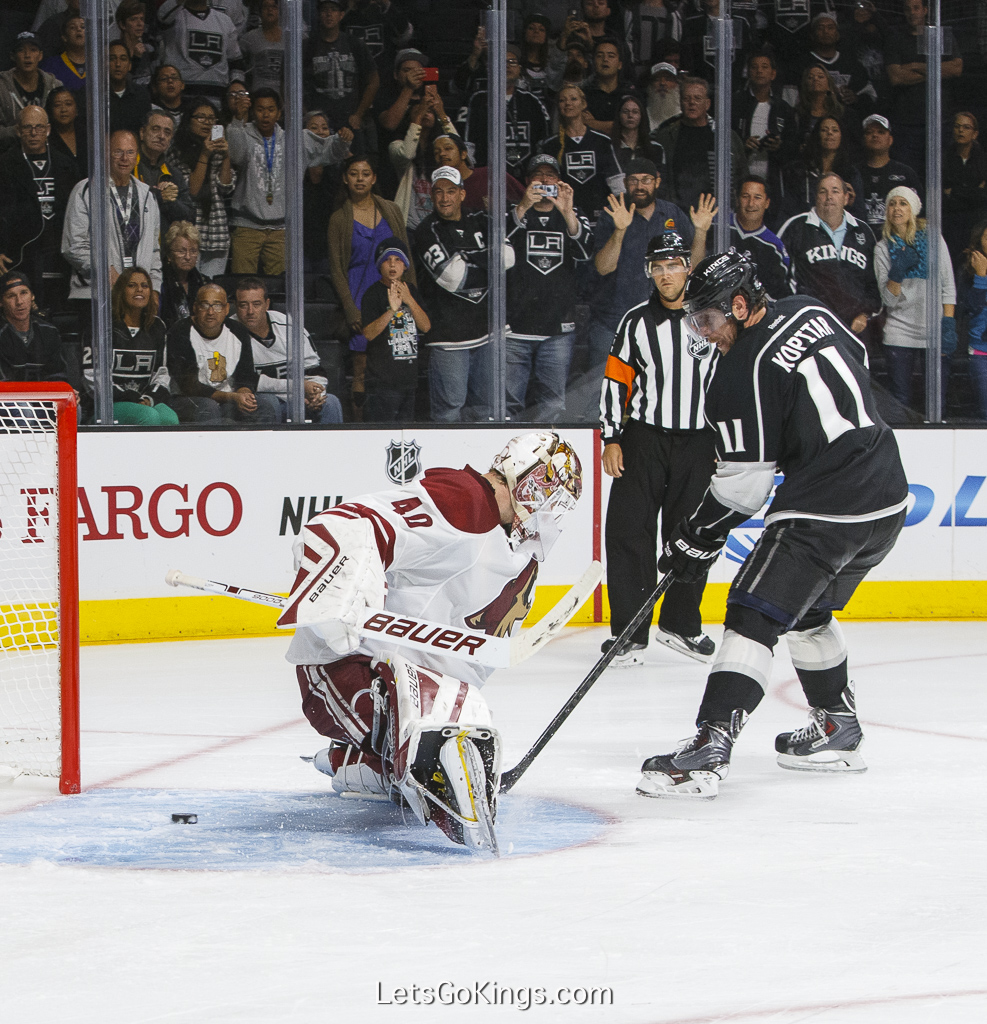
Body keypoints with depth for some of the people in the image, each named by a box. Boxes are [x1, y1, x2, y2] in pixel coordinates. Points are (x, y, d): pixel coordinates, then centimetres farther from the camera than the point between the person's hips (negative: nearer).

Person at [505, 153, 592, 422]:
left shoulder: (574, 217, 14)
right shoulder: (514, 213, 9)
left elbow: (585, 253, -7)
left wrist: (567, 213, -22)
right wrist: (523, 207, -27)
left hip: (559, 330, 2)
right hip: (515, 327, -2)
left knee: (552, 405, 2)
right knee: (508, 403, -6)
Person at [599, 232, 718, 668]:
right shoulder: (636, 321, 2)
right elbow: (615, 381, 5)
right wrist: (611, 439, -2)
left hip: (697, 440, 0)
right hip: (643, 438, 0)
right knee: (630, 532, -6)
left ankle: (680, 624, 20)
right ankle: (628, 631, -2)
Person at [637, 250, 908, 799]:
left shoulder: (745, 370, -15)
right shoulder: (810, 312, 7)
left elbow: (744, 483, -13)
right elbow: (859, 361, 26)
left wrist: (699, 537, -1)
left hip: (823, 508, -9)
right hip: (889, 497, 9)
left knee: (755, 616, -11)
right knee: (807, 610, 25)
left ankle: (709, 748, -22)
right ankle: (838, 732, 33)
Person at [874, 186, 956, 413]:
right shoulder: (883, 248, 6)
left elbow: (948, 286, 4)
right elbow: (889, 299, 0)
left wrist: (948, 325, -6)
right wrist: (897, 272, -16)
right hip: (900, 332, 0)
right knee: (900, 402, -3)